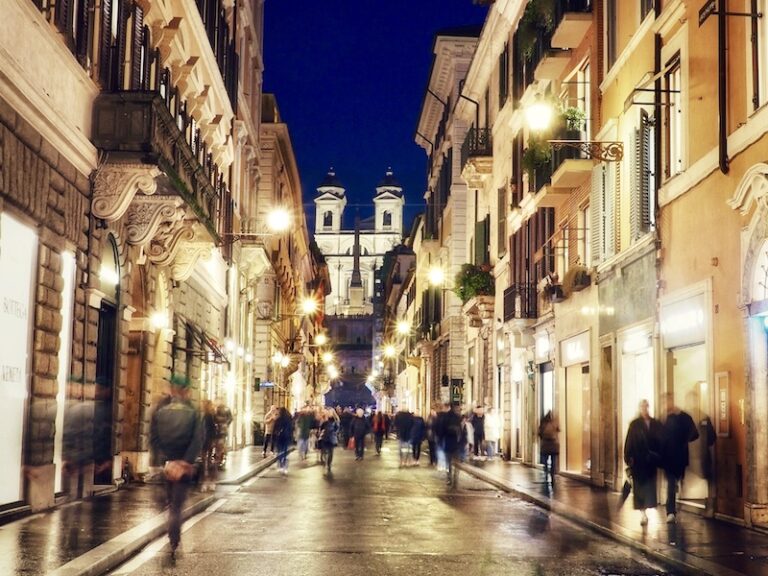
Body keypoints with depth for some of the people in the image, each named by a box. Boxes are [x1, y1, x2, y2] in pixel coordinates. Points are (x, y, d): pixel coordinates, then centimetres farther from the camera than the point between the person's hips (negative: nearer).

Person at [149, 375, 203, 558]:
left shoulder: (159, 411, -1)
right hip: (185, 465, -2)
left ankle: (174, 540, 25)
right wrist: (187, 461, -11)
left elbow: (153, 438, -5)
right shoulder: (193, 413, -5)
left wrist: (164, 460, -2)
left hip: (166, 463, 2)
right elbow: (198, 440, -13)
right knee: (177, 505, 2)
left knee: (172, 503, 19)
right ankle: (173, 544, -8)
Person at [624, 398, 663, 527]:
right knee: (640, 486, 0)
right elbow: (629, 442, -2)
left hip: (651, 460, 2)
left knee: (650, 486, 1)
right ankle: (643, 512, 4)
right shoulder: (634, 424, 1)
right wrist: (629, 458, -9)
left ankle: (644, 511, 10)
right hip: (638, 461, -2)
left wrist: (659, 457, -4)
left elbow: (661, 442, 4)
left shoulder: (656, 424, 6)